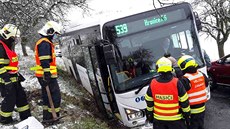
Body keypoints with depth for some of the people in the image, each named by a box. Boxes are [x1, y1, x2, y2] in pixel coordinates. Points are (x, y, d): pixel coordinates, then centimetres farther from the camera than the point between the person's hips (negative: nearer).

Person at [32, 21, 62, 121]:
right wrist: (47, 75, -26)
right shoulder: (45, 43, -16)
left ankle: (47, 117, 24)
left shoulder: (43, 42, 19)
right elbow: (44, 62, -24)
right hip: (47, 76, -11)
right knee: (55, 95, -6)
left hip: (45, 75, 11)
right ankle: (53, 116, -1)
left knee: (47, 96, 16)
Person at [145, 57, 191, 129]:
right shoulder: (176, 83, -18)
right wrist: (187, 115, 2)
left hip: (158, 119, 3)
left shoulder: (153, 84, -9)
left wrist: (149, 115, 15)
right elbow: (184, 102, -11)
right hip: (175, 119, -3)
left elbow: (149, 102, 2)